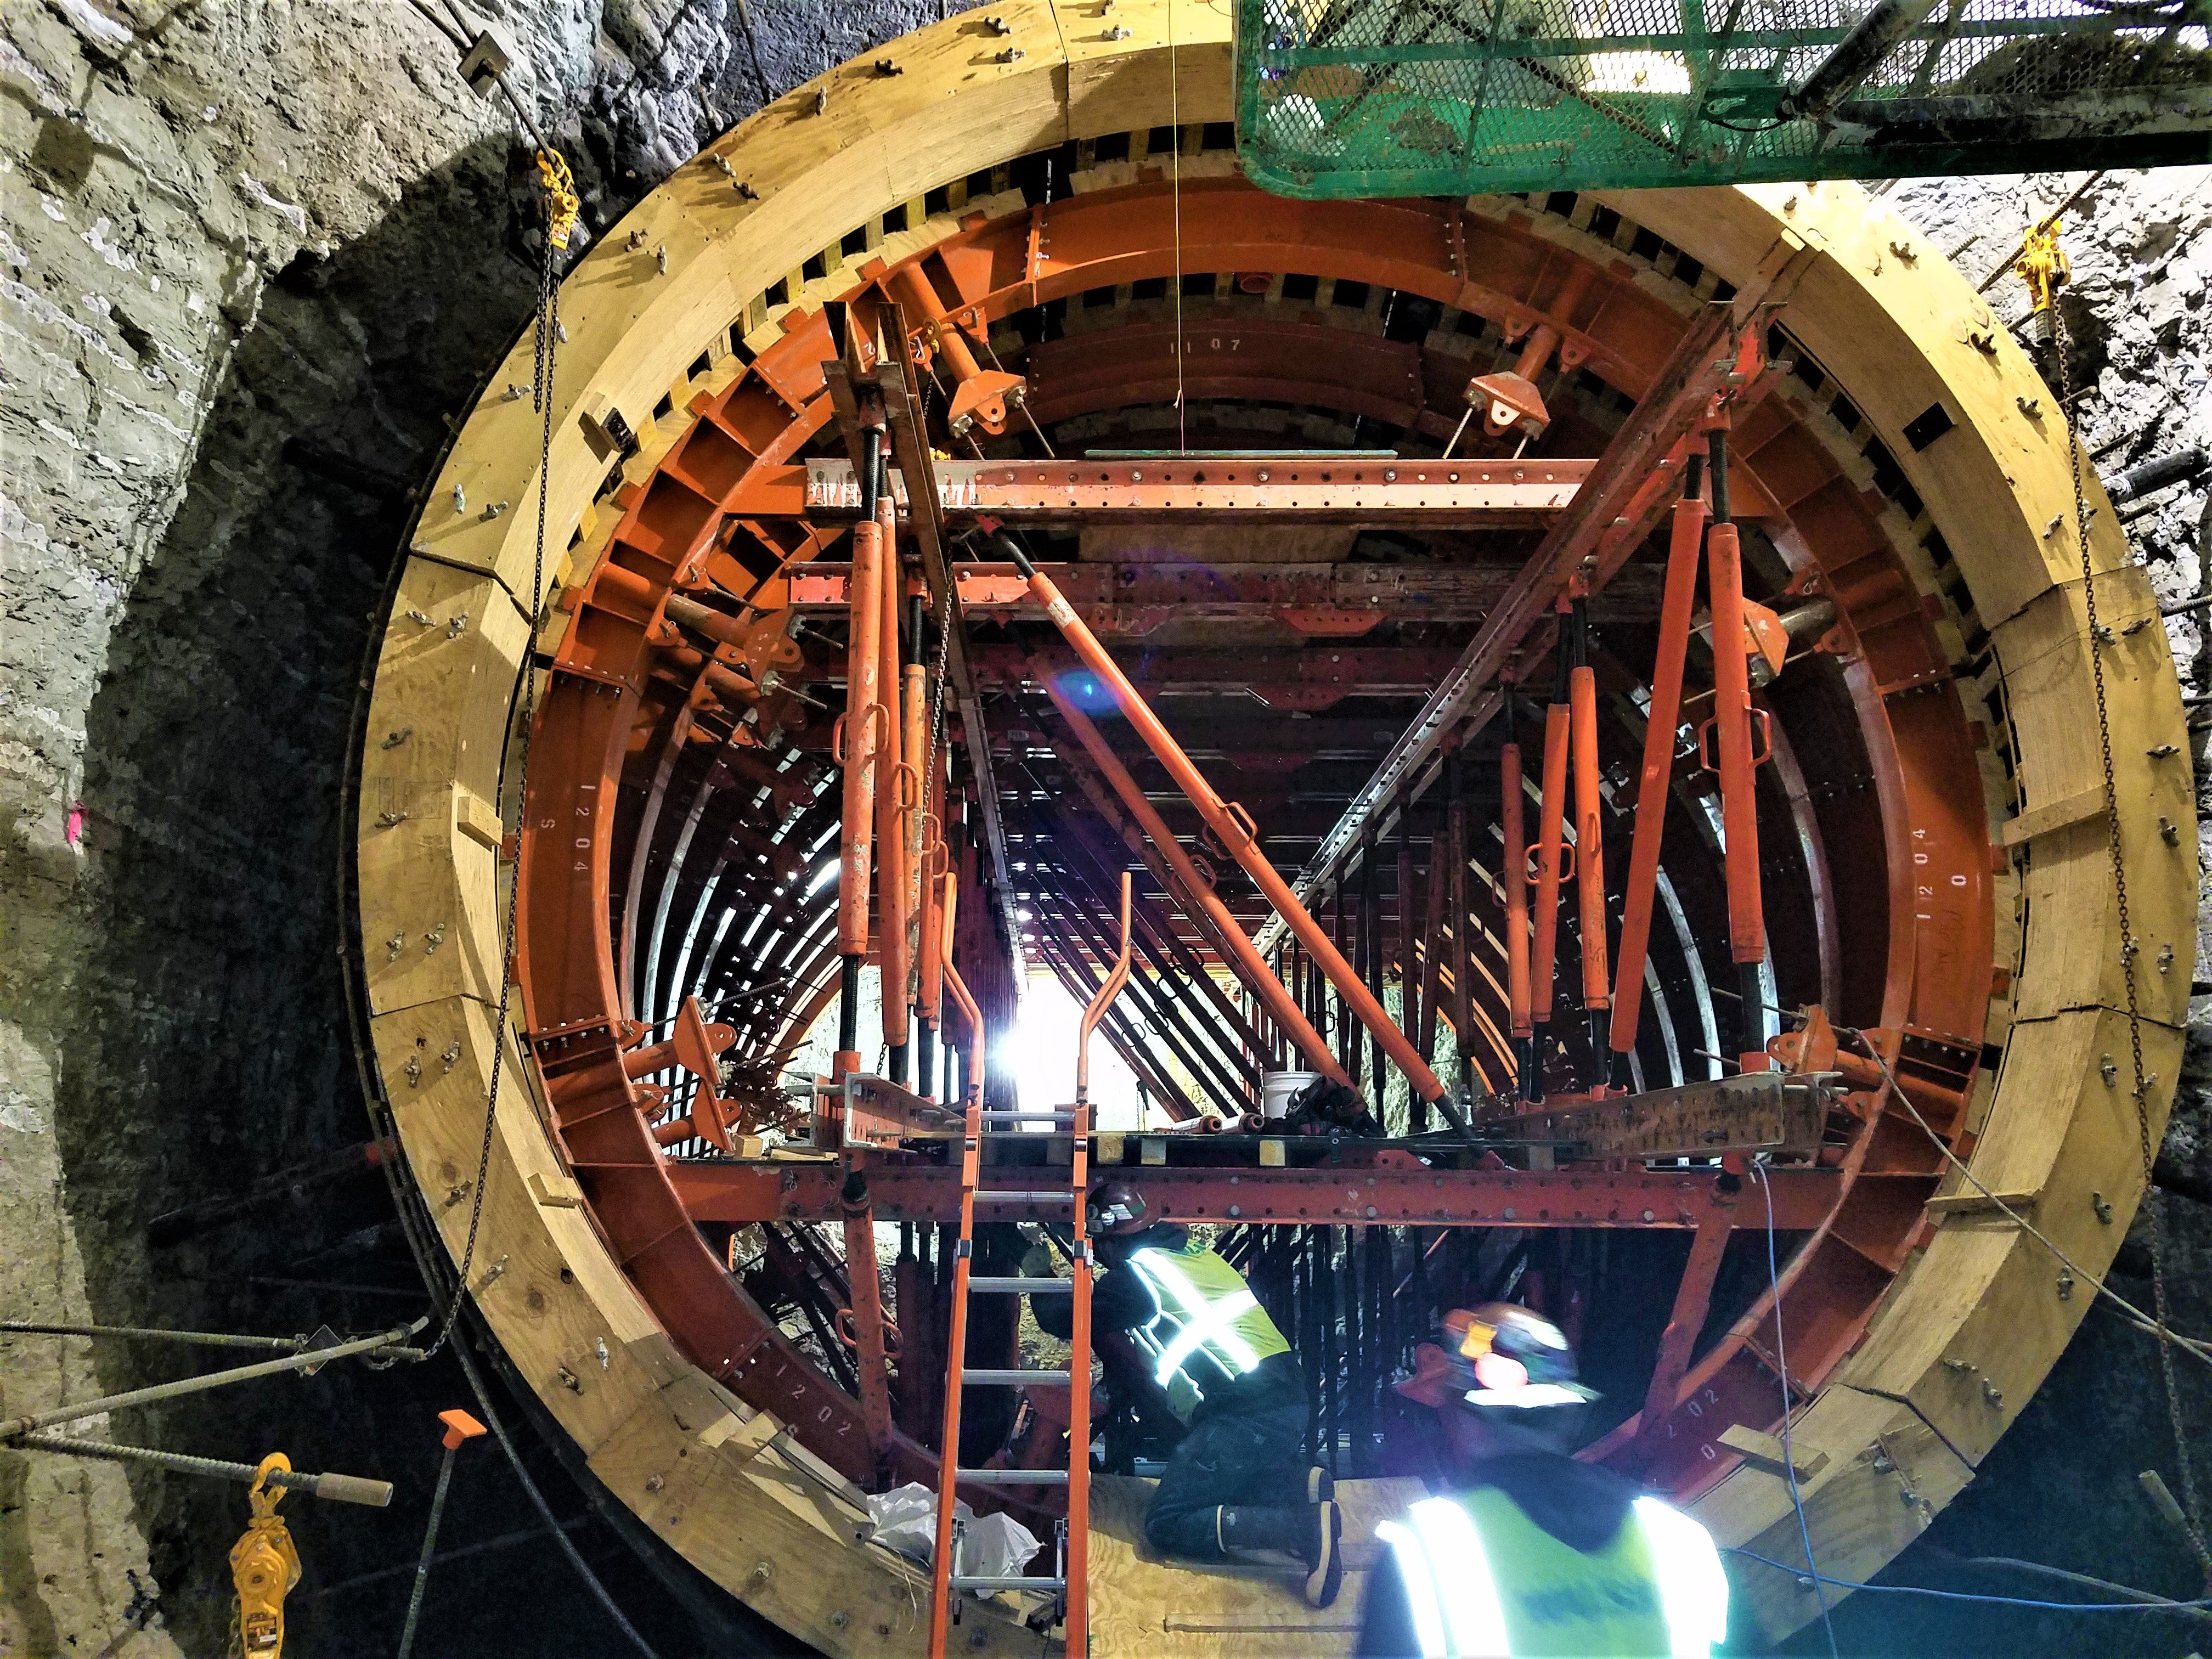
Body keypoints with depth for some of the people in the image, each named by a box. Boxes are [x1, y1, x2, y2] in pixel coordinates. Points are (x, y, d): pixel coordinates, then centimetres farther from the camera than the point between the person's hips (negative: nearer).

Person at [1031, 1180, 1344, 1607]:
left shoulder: (1134, 1274, -4)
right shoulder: (1195, 1252, 19)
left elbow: (1062, 1319, 6)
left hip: (1242, 1410, -9)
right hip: (1289, 1398, 9)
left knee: (1167, 1526, -3)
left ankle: (1303, 1525, -18)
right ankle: (1298, 1483, 4)